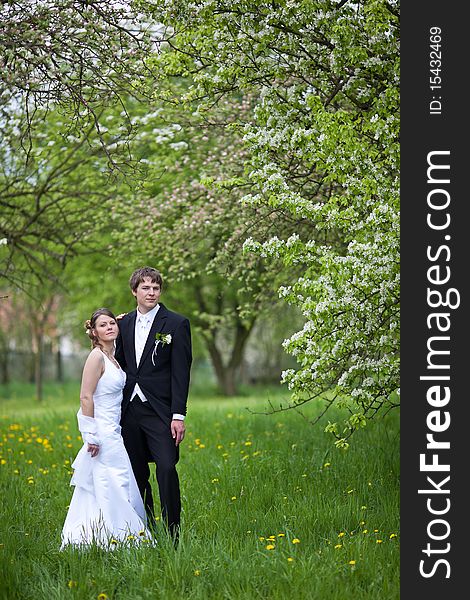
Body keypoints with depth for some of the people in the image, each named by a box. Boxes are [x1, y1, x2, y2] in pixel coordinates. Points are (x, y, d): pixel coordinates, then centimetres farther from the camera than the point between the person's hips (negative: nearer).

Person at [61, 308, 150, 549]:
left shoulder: (112, 356, 11)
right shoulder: (97, 356, -15)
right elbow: (86, 397, -18)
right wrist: (91, 436, -19)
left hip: (112, 431, 9)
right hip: (102, 430, -9)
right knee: (111, 486, -7)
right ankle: (111, 537, -3)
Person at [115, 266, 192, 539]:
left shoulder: (177, 323, -3)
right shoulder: (124, 323, 11)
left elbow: (181, 372, -6)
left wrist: (178, 415, -12)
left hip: (160, 411, -5)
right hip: (129, 410, 5)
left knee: (167, 468, -15)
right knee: (137, 474, 8)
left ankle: (174, 534, -8)